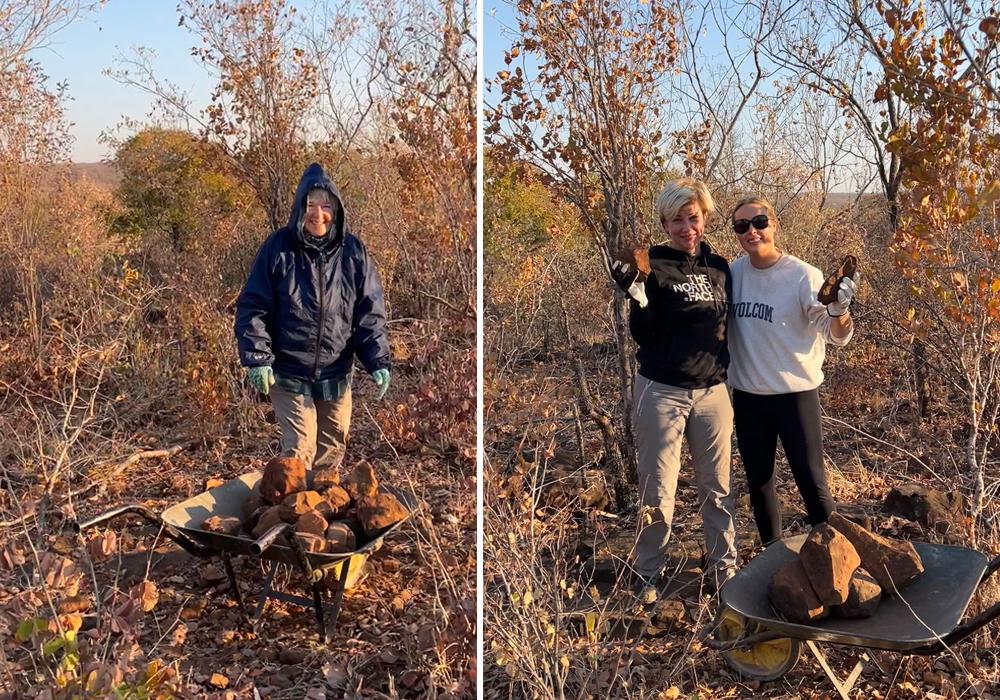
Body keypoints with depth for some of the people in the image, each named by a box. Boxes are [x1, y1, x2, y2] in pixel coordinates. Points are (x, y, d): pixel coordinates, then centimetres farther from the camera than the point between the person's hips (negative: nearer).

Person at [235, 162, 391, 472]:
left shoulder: (353, 252, -1)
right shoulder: (278, 247, -7)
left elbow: (370, 313, 1)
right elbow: (253, 307, -5)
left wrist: (378, 362, -8)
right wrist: (257, 358, -14)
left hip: (336, 375, 3)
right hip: (288, 372, -3)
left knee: (333, 447, 14)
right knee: (299, 449, -6)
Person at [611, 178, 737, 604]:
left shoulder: (719, 267, 9)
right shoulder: (653, 268, -7)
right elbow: (644, 335, -10)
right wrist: (636, 295, -25)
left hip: (712, 390, 5)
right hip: (661, 392, -4)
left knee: (717, 487, 10)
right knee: (658, 491, 2)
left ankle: (723, 568, 23)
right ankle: (647, 576, 15)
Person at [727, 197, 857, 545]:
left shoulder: (803, 275, -12)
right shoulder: (734, 271, 0)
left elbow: (836, 334, -15)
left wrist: (839, 309, -36)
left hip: (795, 392, -4)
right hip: (747, 394, 5)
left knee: (811, 481, 1)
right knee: (758, 480, 16)